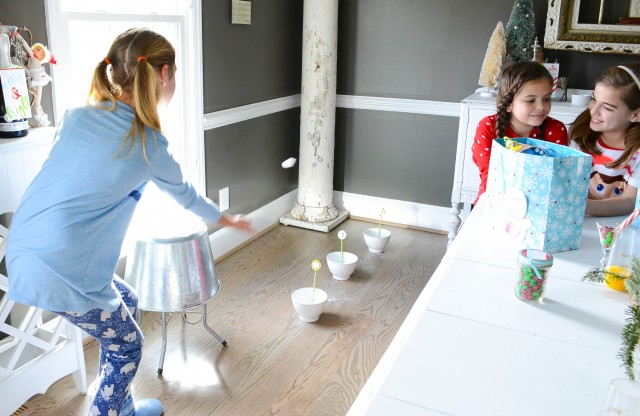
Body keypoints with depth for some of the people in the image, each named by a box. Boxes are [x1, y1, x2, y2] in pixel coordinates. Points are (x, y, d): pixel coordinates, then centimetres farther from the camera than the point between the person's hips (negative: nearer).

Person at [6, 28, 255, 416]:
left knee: (126, 301, 26)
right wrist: (229, 220, 28)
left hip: (24, 249, 7)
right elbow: (187, 197, 9)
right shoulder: (150, 145, -8)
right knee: (127, 345, 15)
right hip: (66, 270, -7)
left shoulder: (78, 116, 5)